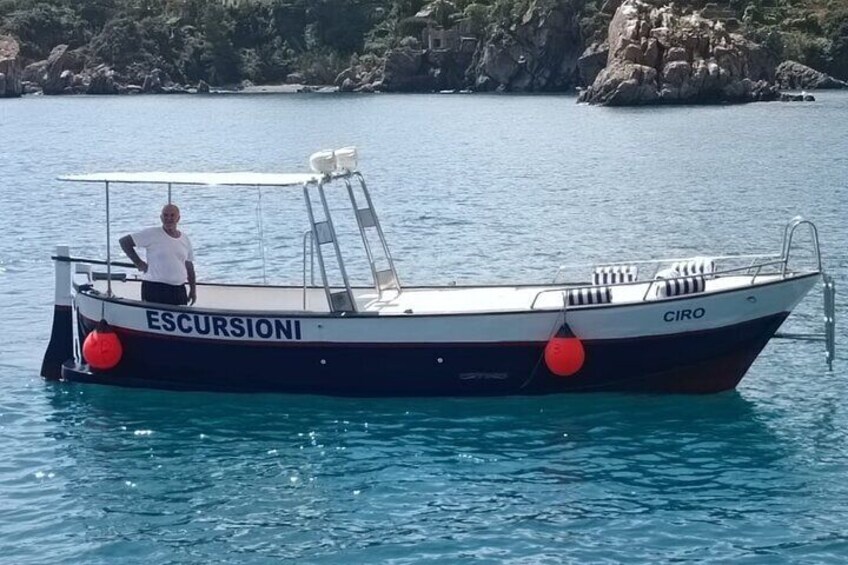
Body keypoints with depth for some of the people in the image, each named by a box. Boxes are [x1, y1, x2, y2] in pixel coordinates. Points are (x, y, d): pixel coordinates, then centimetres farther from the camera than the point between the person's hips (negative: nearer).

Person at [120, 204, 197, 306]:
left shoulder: (185, 239, 13)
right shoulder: (152, 234, -4)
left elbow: (189, 266, 19)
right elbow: (124, 241, -4)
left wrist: (193, 289, 13)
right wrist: (139, 263, -6)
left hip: (179, 290, 5)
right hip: (155, 288, -5)